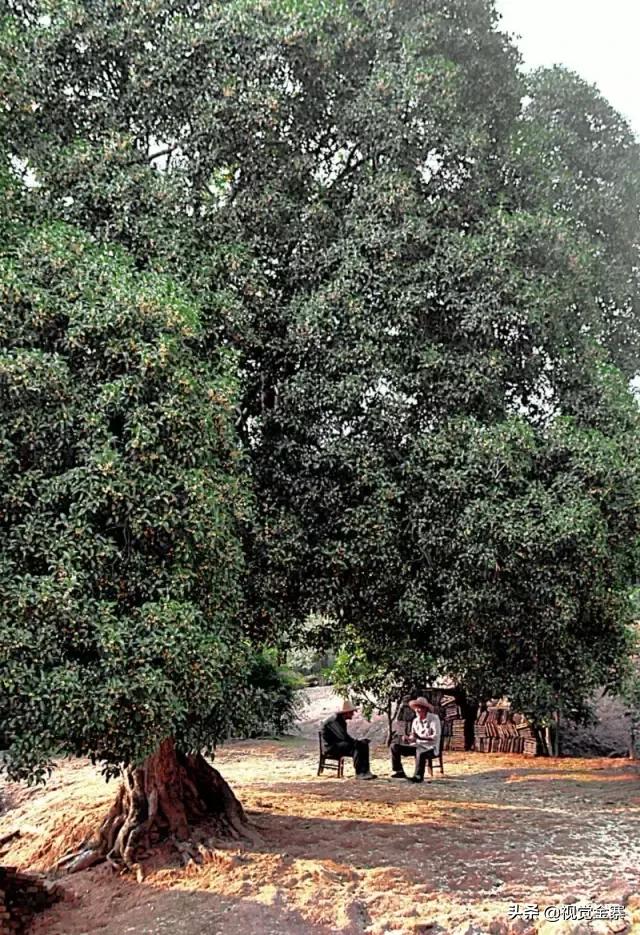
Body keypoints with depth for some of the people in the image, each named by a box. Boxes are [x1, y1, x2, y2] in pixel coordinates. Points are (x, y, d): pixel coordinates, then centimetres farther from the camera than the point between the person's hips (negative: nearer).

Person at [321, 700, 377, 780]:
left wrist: (357, 741, 0)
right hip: (331, 747, -10)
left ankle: (365, 771, -11)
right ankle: (359, 773, -26)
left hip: (340, 744, 10)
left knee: (364, 745, -5)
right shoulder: (334, 721, -19)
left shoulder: (342, 720, 15)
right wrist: (357, 742, -20)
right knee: (357, 746, -29)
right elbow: (344, 736, -29)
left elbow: (345, 736, 16)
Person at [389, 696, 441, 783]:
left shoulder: (434, 719, -10)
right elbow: (413, 736, 12)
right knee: (394, 746, -7)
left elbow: (436, 737, -19)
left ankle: (418, 776, -25)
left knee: (420, 752, -42)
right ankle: (399, 771, 0)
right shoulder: (415, 721, 8)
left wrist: (420, 738, -31)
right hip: (417, 746, 7)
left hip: (430, 748, -7)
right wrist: (407, 739, -13)